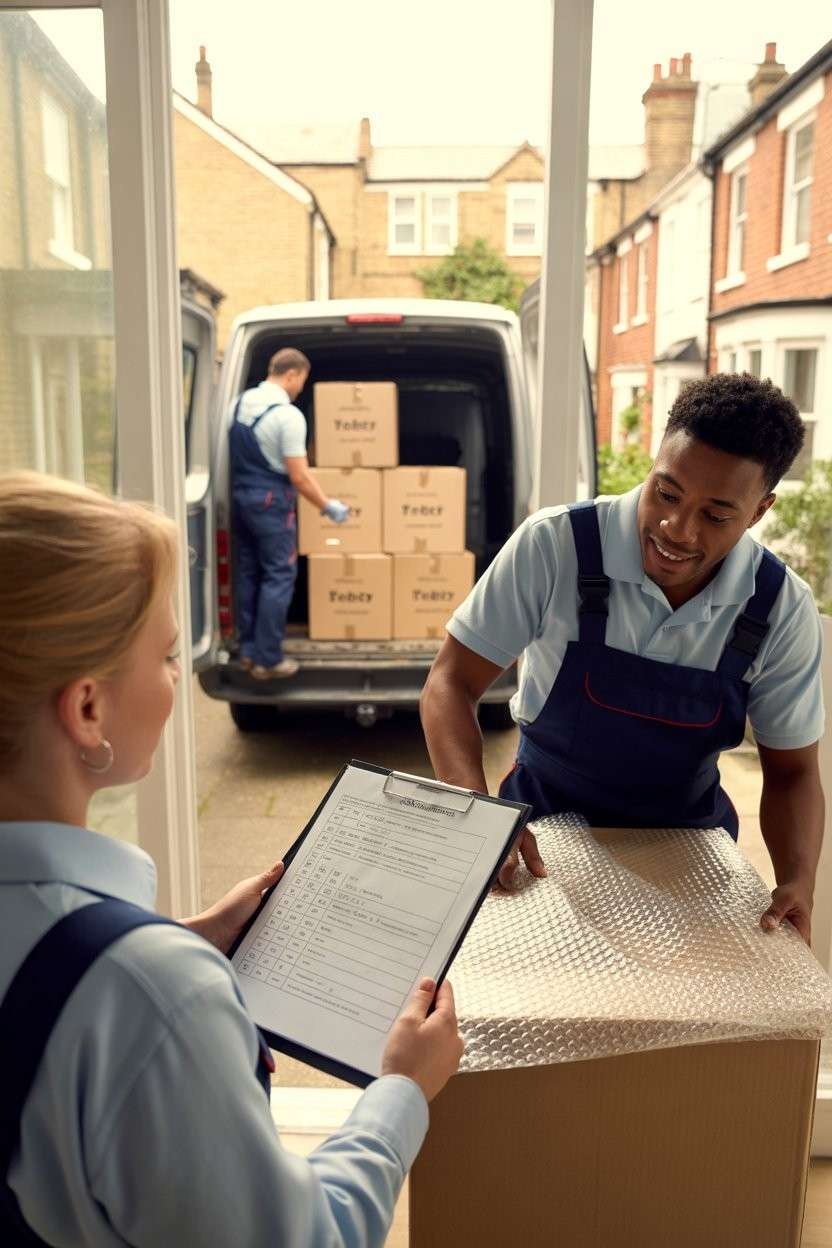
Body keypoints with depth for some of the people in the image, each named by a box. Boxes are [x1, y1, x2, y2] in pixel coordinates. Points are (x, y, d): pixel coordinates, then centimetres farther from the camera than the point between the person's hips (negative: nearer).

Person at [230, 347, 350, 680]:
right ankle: (267, 660, 2)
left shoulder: (240, 402, 7)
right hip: (271, 503, -8)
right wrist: (328, 506, -6)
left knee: (249, 573, 15)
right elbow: (299, 477, -18)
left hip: (240, 498, 8)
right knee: (278, 577, -1)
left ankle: (248, 651, 21)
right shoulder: (288, 414, -18)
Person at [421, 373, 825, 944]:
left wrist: (798, 883, -21)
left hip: (686, 840, 2)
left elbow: (791, 770, -2)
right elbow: (452, 683, -15)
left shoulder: (784, 609, -12)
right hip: (543, 830, -2)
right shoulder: (552, 545, -21)